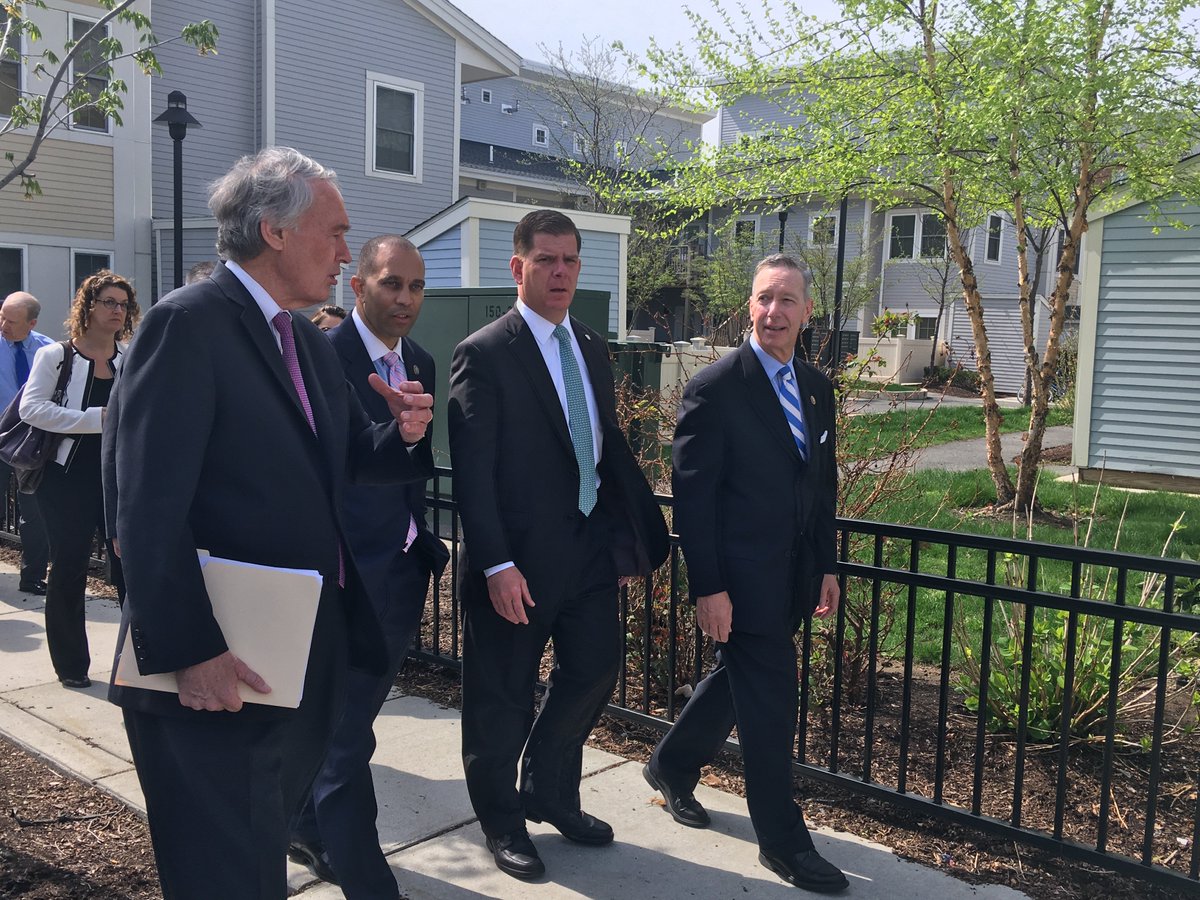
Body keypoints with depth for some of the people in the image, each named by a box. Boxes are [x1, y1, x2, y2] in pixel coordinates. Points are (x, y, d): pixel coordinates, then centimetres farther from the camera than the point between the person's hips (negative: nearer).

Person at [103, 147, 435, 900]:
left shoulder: (312, 343, 12)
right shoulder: (189, 323, -15)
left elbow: (348, 459, 17)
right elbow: (149, 509, -20)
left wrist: (405, 434, -5)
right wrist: (190, 651, -22)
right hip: (221, 668, -8)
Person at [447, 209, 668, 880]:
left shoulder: (593, 348, 11)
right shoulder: (484, 354, -11)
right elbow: (473, 471, -16)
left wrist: (635, 529, 11)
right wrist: (496, 564, -21)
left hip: (592, 545, 7)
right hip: (520, 558, -6)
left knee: (596, 670, 14)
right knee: (504, 697, 9)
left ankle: (551, 794, 37)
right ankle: (502, 820, 31)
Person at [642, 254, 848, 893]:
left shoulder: (816, 388, 9)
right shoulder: (715, 388, -13)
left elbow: (823, 484, 15)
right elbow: (692, 496, -14)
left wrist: (827, 567, 14)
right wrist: (707, 588, -17)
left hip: (793, 576, 8)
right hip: (742, 577, -7)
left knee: (739, 679, 21)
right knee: (769, 701, 1)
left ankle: (671, 767, 44)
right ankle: (783, 842, 18)